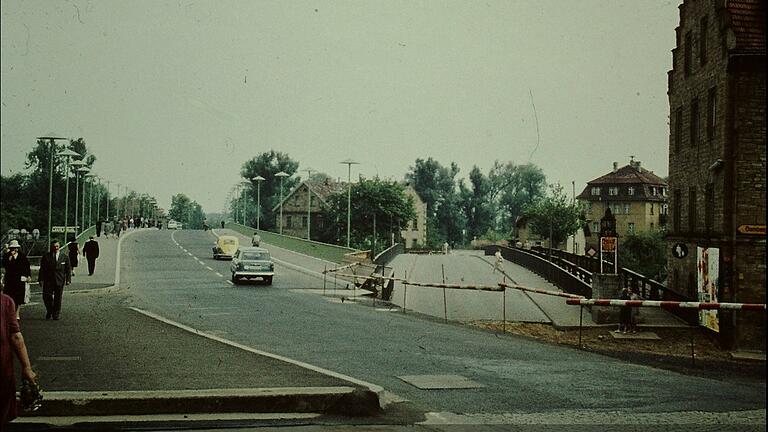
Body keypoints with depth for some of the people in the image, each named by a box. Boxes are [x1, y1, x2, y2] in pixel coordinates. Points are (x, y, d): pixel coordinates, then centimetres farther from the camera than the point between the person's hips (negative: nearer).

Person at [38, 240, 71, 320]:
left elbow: (68, 269, 6)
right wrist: (41, 279, -4)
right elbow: (42, 269, 3)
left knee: (58, 298, 4)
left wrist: (68, 279, -2)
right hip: (48, 281, 0)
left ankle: (56, 314, 16)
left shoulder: (65, 257, 5)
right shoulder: (46, 257, 3)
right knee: (46, 297, -4)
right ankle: (49, 312, 18)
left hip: (60, 281, 0)